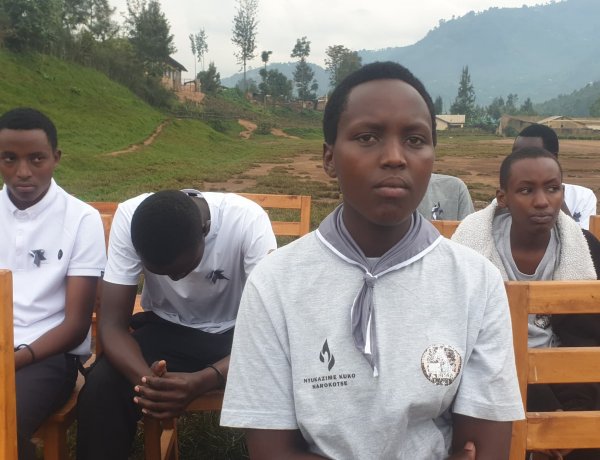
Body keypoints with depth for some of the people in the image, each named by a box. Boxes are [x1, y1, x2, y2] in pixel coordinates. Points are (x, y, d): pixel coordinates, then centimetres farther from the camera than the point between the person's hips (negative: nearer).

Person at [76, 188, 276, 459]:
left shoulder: (248, 220, -28)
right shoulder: (129, 218, -23)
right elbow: (112, 323, -19)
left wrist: (201, 381, -44)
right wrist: (147, 379, -40)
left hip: (235, 333, -1)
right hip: (167, 329, 1)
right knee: (99, 390, -26)